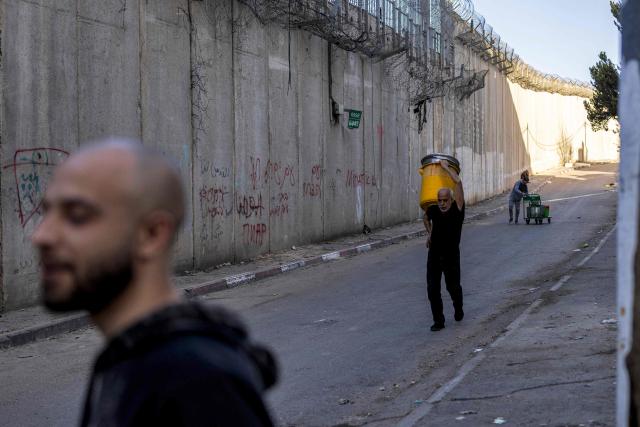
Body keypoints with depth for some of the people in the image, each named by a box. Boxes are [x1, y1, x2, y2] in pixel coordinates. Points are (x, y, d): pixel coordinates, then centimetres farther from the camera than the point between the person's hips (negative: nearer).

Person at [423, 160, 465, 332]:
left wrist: (446, 167, -9)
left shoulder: (457, 208, -10)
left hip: (451, 254, -3)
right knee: (432, 288, -5)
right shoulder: (433, 209, 1)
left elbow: (458, 181, -18)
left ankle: (458, 309, 39)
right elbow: (426, 217, 28)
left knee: (453, 286, 9)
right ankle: (438, 320, 4)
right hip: (434, 254, 3)